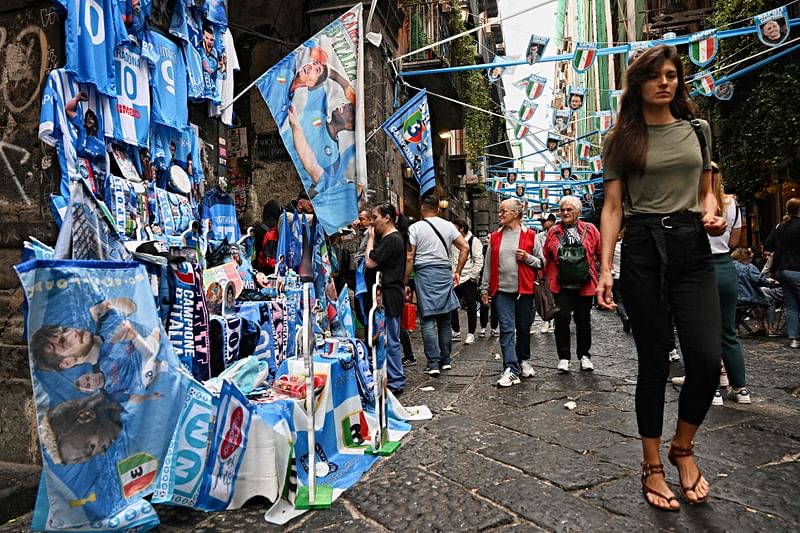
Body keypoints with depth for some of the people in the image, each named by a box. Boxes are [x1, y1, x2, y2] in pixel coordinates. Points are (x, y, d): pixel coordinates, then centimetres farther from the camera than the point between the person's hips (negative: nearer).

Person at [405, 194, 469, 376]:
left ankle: (433, 364, -3)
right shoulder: (448, 225, 8)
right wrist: (457, 272, 10)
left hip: (424, 274, -3)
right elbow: (465, 248, 3)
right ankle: (445, 360, 19)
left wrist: (405, 282, 0)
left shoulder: (415, 227, -1)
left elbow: (409, 258, -6)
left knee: (428, 320, -1)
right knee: (445, 320, 12)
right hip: (444, 273, 3)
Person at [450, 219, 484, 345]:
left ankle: (471, 334, 11)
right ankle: (456, 332, 23)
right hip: (454, 280, 7)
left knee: (471, 307, 1)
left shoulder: (473, 241, -6)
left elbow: (479, 261, -10)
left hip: (468, 280, -7)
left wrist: (472, 276, -13)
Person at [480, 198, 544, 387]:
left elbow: (541, 262, 6)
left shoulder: (530, 235, 2)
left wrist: (527, 258, -13)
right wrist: (484, 289, 7)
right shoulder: (495, 237, 8)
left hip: (524, 289, -1)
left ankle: (524, 361, 31)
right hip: (501, 290, 1)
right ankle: (511, 370, -3)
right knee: (507, 329, -4)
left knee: (523, 328, 10)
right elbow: (488, 265, 10)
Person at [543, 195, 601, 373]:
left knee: (583, 320, 10)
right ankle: (563, 357, 10)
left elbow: (602, 253, 4)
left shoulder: (590, 229, 3)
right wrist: (546, 278, 6)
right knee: (562, 320, -1)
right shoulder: (553, 232, 6)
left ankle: (584, 355, 25)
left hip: (584, 285, 0)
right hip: (560, 286, 0)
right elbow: (546, 258, 9)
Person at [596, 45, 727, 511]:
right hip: (643, 248, -2)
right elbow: (613, 207, 1)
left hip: (693, 246, 3)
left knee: (708, 358, -9)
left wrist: (713, 215, -4)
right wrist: (605, 267, -8)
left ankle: (683, 447, 20)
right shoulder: (622, 139, 6)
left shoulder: (698, 129, 14)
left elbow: (705, 191, 20)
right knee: (655, 361, 2)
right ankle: (652, 465, 18)